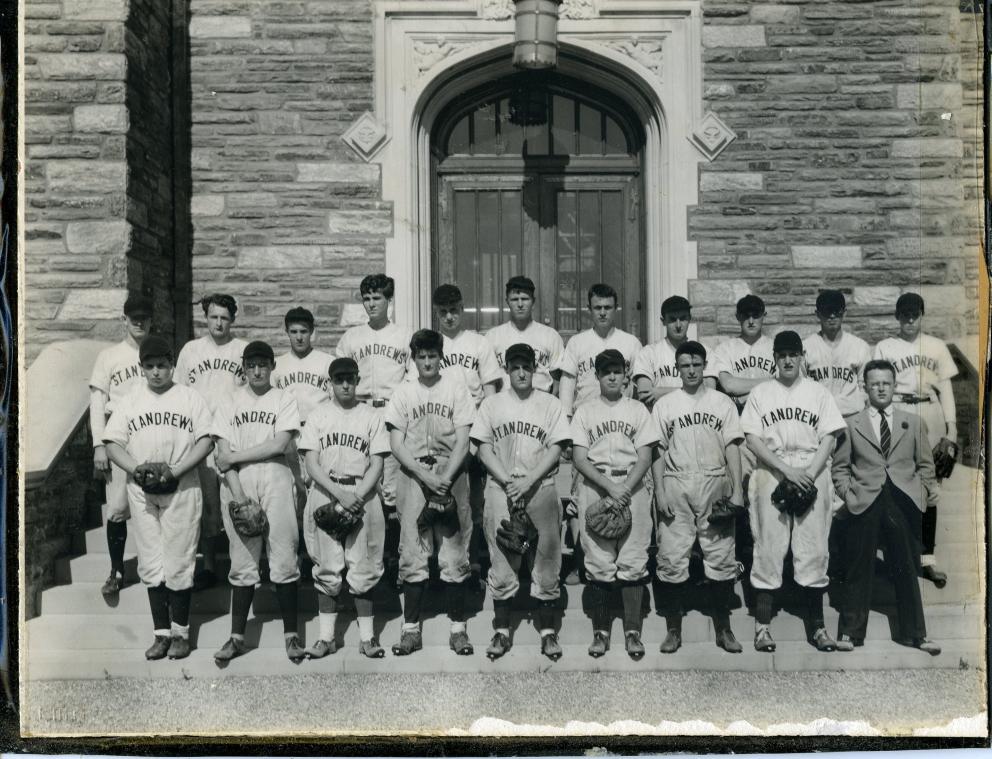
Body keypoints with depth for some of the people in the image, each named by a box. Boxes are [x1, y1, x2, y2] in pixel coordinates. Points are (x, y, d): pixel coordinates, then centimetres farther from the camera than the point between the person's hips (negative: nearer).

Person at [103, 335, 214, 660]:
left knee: (179, 563, -1)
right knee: (151, 564, 5)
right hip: (141, 492, 3)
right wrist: (138, 470, -11)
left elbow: (206, 441, -2)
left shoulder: (190, 398, 4)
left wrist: (176, 470, -14)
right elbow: (113, 445, 6)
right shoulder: (129, 401, 11)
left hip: (182, 490, -2)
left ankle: (180, 632, 10)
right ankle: (162, 632, 13)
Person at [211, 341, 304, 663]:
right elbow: (223, 455, 3)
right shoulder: (229, 405, 12)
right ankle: (237, 637, 11)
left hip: (275, 480, -1)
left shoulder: (284, 400, 8)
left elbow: (279, 445, -6)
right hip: (238, 483, 2)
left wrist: (234, 456, -6)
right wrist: (238, 496, -9)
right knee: (242, 562, 4)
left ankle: (291, 633, 5)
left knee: (284, 559, -3)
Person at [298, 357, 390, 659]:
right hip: (325, 494, 1)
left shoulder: (371, 416, 6)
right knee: (327, 567, 4)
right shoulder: (318, 415, 7)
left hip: (362, 495, 0)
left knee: (363, 567, 1)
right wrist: (340, 494, -14)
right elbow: (311, 464, -1)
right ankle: (326, 636, 11)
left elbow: (376, 466, 2)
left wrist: (357, 498, -13)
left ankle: (367, 635, 8)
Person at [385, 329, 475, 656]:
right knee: (412, 556, 1)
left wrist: (445, 479, -13)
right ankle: (411, 628, 9)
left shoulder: (456, 390, 6)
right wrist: (426, 478, -11)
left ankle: (458, 627, 7)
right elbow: (397, 445, 1)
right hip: (413, 478, 1)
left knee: (454, 554, 0)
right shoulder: (403, 393, 8)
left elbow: (462, 441, 0)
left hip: (451, 477, -1)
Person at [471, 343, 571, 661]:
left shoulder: (550, 404, 5)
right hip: (501, 491, 1)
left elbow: (556, 449, -1)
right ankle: (502, 631, 15)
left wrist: (528, 482, -13)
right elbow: (484, 449, 3)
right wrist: (508, 482, -10)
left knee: (546, 563, 4)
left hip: (541, 490, 0)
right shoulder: (492, 404, 8)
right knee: (502, 564, 4)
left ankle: (547, 632, 14)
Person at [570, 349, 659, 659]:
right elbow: (579, 458, -1)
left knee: (633, 561, -2)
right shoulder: (584, 412, 7)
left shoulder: (637, 410, 9)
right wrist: (610, 486, -13)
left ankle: (632, 631, 7)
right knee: (598, 563, 1)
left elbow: (644, 457, 3)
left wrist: (625, 488, -12)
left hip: (632, 487, 0)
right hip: (594, 487, 0)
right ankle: (600, 631, 11)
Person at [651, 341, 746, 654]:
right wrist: (659, 491, -4)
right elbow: (657, 451, 5)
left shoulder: (722, 402, 9)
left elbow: (732, 447, 4)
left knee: (721, 557, 2)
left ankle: (723, 629, 14)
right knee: (672, 558, 0)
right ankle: (673, 630, 12)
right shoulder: (664, 404, 8)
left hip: (714, 484, 0)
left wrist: (737, 490, -5)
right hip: (675, 486, 0)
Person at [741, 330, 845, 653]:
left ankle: (816, 625, 11)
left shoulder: (818, 392, 10)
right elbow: (752, 439, -1)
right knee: (768, 549, 0)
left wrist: (810, 474, -11)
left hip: (813, 475, 1)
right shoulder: (760, 393, 7)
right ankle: (762, 625, 6)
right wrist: (787, 470, -12)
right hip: (771, 476, -1)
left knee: (814, 549, 2)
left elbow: (829, 438, 4)